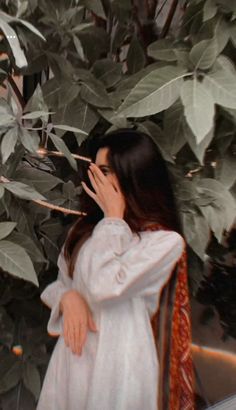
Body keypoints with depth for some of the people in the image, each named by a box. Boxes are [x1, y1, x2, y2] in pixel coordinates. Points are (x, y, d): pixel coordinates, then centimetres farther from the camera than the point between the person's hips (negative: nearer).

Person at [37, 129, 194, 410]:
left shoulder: (165, 240, -14)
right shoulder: (87, 227, 6)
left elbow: (105, 287, -25)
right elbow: (61, 283, 12)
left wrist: (113, 216, -15)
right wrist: (69, 298, -12)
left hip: (117, 361, -5)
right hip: (72, 356, 6)